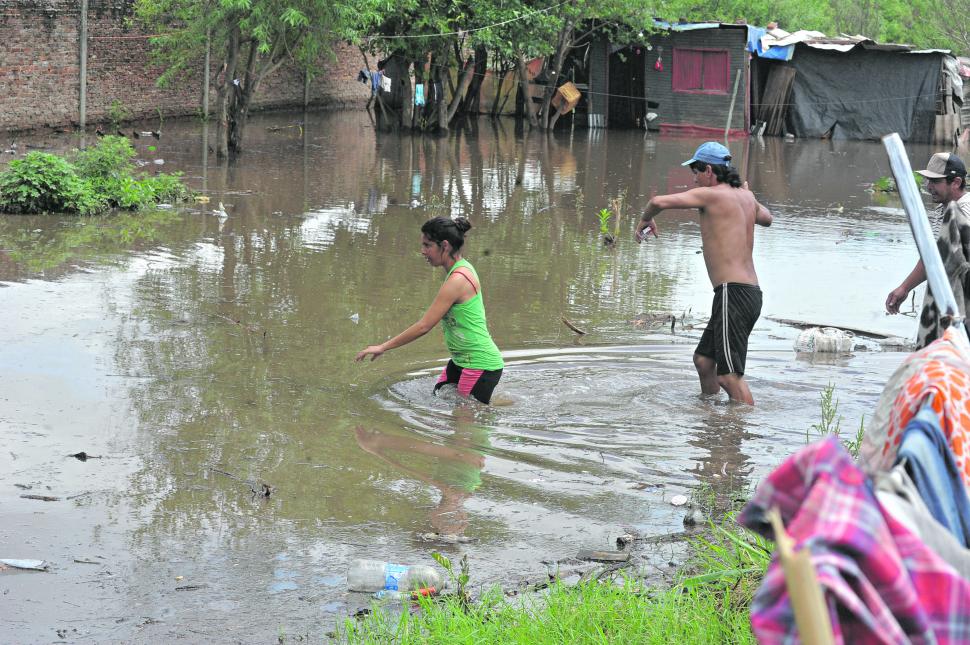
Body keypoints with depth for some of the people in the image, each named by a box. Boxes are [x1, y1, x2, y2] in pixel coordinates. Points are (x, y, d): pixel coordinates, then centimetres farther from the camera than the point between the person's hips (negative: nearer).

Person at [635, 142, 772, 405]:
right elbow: (766, 218, 38)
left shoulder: (710, 195, -9)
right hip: (751, 292, 10)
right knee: (703, 359, 21)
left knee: (729, 375, -13)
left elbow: (659, 201, -15)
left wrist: (645, 220, 6)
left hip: (733, 292, -10)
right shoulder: (746, 196, 16)